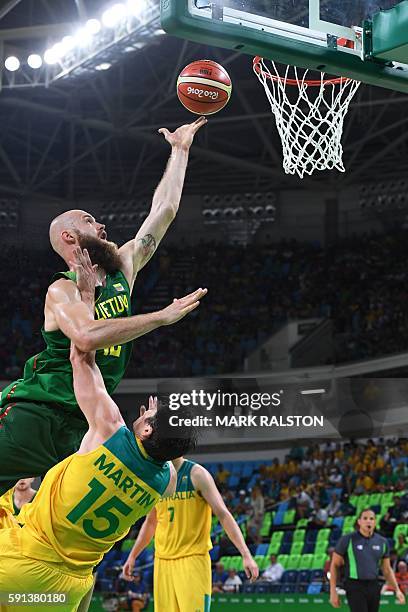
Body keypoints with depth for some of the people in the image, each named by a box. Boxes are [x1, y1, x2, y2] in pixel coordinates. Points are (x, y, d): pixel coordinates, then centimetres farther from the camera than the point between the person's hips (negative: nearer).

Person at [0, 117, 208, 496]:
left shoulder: (122, 269, 13)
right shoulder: (63, 290, -8)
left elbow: (164, 210, 18)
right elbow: (87, 336, -29)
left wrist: (180, 149, 20)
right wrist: (163, 316, -24)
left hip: (82, 422, 7)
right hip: (35, 413, -7)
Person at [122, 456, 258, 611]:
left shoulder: (196, 474, -6)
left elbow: (223, 514, -12)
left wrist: (246, 555, -20)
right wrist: (132, 556, 25)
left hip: (193, 558, -6)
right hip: (162, 562, 6)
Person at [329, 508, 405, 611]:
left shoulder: (382, 542, 6)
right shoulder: (347, 540, -6)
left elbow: (387, 570, 16)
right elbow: (334, 565, -2)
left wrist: (397, 590, 5)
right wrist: (333, 591, -7)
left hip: (374, 587, 5)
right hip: (355, 587, -5)